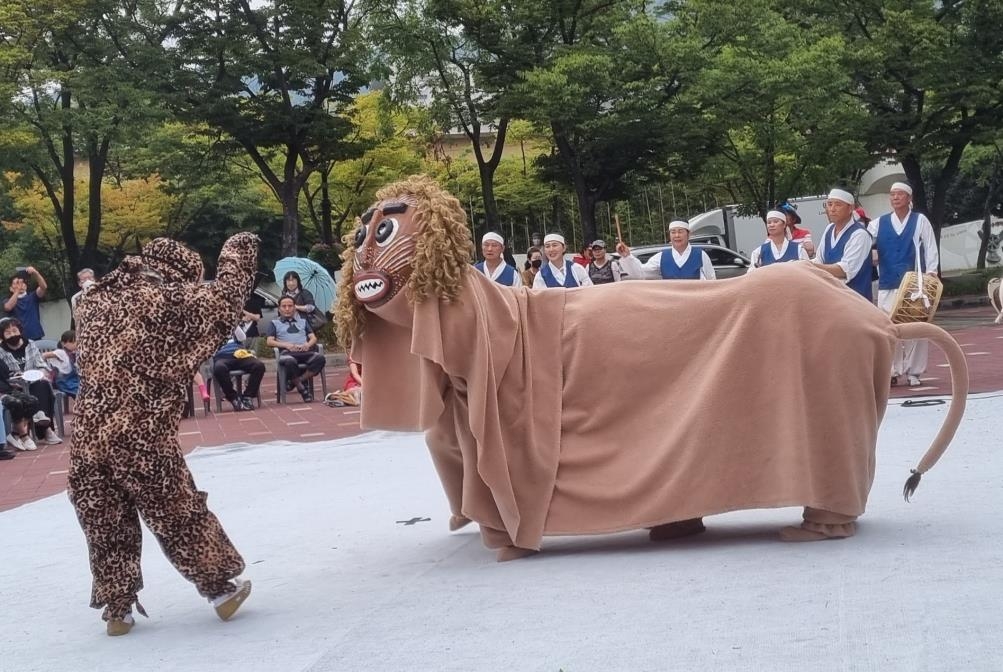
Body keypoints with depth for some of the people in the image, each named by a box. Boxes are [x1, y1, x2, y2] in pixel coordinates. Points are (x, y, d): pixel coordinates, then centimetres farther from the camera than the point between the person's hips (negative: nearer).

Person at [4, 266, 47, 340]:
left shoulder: (32, 297, 11)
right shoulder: (9, 301, 9)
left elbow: (43, 287, -6)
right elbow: (8, 307, -16)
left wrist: (36, 273, -23)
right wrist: (17, 290, -24)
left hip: (35, 337, 1)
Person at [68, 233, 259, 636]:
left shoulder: (96, 301, 10)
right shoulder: (173, 303, -5)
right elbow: (225, 298, 9)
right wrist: (237, 253, 27)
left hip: (88, 437, 4)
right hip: (144, 440, -4)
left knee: (105, 528, 15)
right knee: (181, 517, 11)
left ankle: (117, 609, 21)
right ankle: (222, 588, 24)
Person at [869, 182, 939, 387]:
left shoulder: (920, 221, 5)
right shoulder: (879, 223, 9)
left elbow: (931, 250, 4)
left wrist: (931, 274, -6)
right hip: (887, 285, 2)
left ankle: (914, 372, 6)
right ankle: (892, 371, 10)